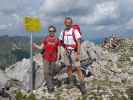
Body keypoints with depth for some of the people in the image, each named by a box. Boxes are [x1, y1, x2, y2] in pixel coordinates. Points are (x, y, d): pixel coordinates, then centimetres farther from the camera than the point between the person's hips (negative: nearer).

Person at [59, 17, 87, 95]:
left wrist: (78, 54, -18)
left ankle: (82, 85, 3)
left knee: (78, 68, -4)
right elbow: (60, 42, 11)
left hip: (74, 52, -4)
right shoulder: (63, 32, 3)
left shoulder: (75, 31, -12)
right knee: (69, 67, 11)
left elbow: (78, 43, -14)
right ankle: (70, 82, 25)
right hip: (66, 52, 4)